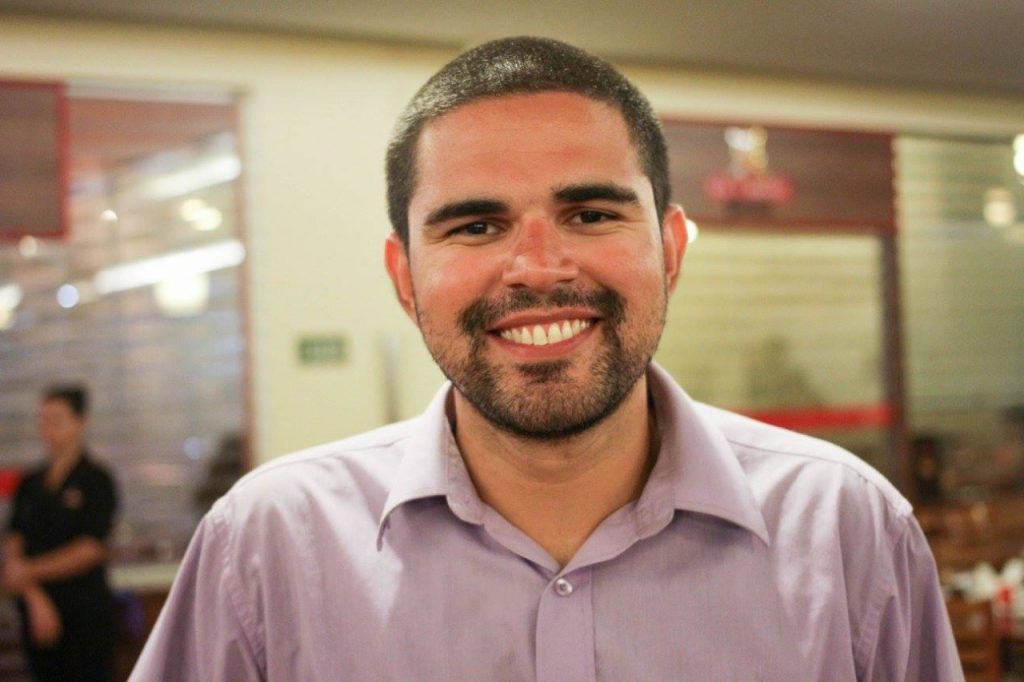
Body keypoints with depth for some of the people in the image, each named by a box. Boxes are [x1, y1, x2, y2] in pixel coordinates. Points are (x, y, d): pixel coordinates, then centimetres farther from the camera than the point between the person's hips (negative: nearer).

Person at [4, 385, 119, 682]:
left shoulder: (96, 479, -2)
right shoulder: (30, 484, 11)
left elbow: (91, 550, -9)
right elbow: (13, 548, 3)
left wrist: (31, 571, -6)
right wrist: (36, 599, -11)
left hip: (86, 611, -4)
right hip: (38, 611, 5)